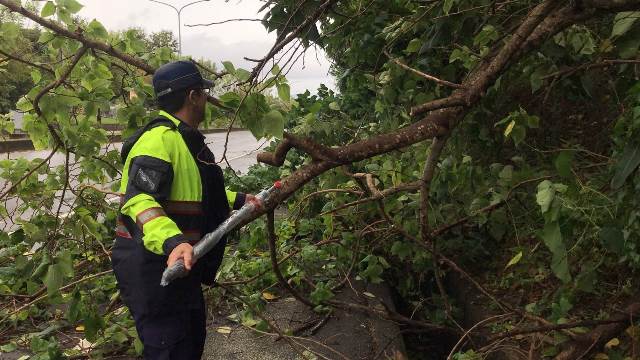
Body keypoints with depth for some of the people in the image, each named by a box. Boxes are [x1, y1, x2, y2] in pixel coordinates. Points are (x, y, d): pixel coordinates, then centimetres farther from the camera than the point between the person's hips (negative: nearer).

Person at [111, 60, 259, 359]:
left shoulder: (185, 140, 14)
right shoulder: (160, 138, -20)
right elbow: (139, 200, -34)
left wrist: (238, 200, 30)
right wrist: (172, 242, -49)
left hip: (177, 265, 11)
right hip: (150, 267, -11)